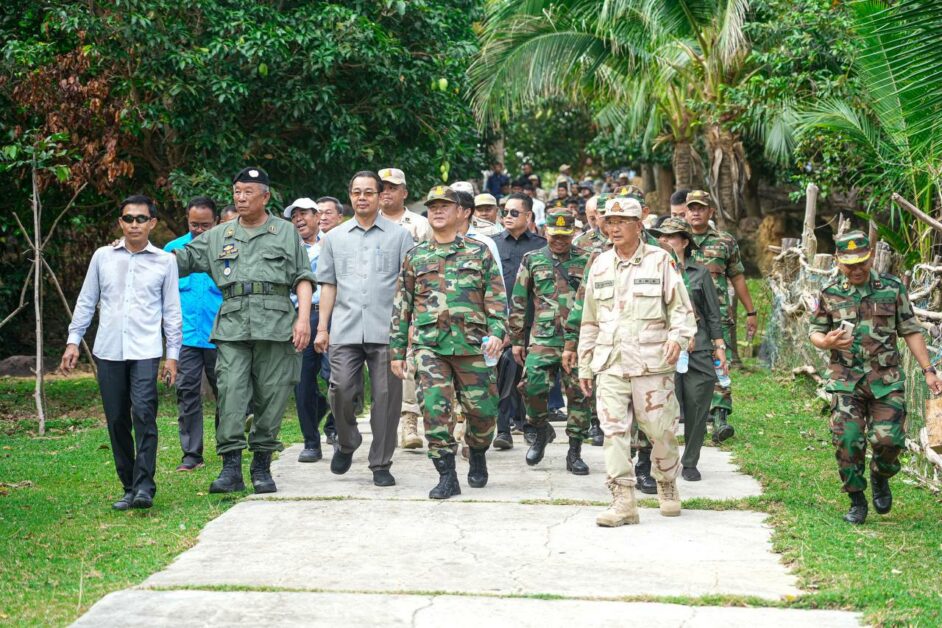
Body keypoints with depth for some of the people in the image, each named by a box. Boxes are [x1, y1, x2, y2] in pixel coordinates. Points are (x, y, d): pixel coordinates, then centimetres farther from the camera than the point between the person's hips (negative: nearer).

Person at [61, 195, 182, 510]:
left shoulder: (164, 261, 6)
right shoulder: (103, 257, 9)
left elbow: (172, 311, 8)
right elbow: (86, 302, 14)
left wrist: (173, 354, 4)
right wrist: (73, 340, 8)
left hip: (145, 351, -2)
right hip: (108, 351, 2)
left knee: (144, 414, -18)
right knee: (117, 421, 4)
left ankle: (144, 486, -17)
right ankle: (129, 487, 13)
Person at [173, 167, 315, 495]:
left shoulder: (286, 233, 13)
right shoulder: (219, 236, 20)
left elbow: (303, 277, 8)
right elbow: (182, 258, 19)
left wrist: (303, 318, -4)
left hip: (276, 324, -1)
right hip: (232, 324, 2)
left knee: (271, 395, 0)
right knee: (230, 392, -11)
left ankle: (262, 466, 9)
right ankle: (230, 467, -12)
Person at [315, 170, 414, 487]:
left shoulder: (399, 236, 8)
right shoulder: (335, 238, 15)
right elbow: (328, 285, 15)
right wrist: (322, 327, 8)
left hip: (386, 330, -1)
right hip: (345, 330, 2)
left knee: (386, 396, -1)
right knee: (341, 391, -6)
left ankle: (381, 464, 9)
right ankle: (346, 443, 21)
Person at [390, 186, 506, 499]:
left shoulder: (479, 253, 8)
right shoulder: (415, 258, 12)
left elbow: (497, 298, 4)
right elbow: (402, 306, 14)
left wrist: (496, 332, -11)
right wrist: (397, 350, 9)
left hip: (471, 344, -1)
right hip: (429, 344, 1)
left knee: (481, 410, 4)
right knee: (435, 409, -10)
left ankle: (477, 458, 31)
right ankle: (447, 476, -3)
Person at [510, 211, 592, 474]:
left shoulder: (586, 261, 8)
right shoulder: (532, 261, 10)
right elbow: (518, 302, 12)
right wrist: (517, 340, 9)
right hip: (542, 339, 0)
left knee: (579, 395, 1)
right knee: (534, 387, -14)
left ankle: (575, 453, 10)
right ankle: (540, 431, 15)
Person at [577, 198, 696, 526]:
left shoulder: (661, 261, 2)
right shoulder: (599, 266, 14)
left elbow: (681, 308, 0)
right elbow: (589, 321, 19)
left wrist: (678, 337, -19)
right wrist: (584, 366, 17)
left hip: (652, 363, -3)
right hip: (609, 363, 3)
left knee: (659, 429, 2)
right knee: (614, 430, -5)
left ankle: (667, 486, 26)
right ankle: (623, 500, -3)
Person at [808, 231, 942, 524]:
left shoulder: (893, 288, 3)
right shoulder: (830, 294, 4)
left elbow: (911, 331, 7)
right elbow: (814, 332, 11)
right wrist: (827, 342, -13)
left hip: (886, 380, 0)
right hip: (846, 382, 0)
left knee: (888, 439, -9)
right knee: (847, 442, -7)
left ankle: (880, 477, 24)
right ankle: (857, 502, 10)